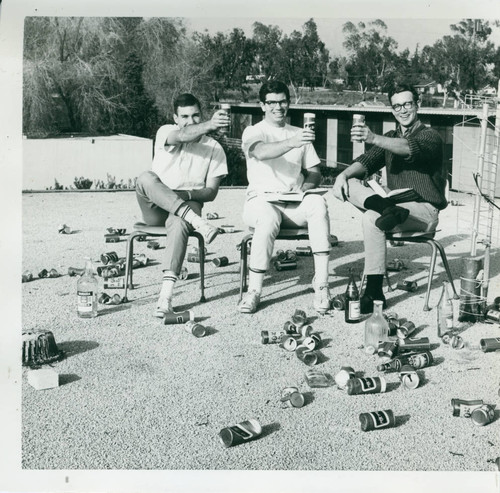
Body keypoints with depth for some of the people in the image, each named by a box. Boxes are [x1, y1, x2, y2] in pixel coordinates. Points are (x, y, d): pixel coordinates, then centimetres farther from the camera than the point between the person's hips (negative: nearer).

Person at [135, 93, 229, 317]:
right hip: (155, 209, 1)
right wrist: (210, 125, -44)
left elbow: (211, 192, 2)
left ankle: (166, 296, -46)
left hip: (188, 205, 0)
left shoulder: (214, 148, 7)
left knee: (179, 222, -38)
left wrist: (186, 194, -19)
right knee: (145, 177, -32)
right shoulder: (166, 132, 3)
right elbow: (182, 136, -24)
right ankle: (198, 223, -41)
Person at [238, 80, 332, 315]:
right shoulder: (253, 132, 5)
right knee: (268, 218, -39)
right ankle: (254, 291, -29)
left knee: (317, 203, -30)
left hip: (295, 205, 4)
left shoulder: (299, 134, 22)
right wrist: (292, 143, -39)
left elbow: (314, 172, 18)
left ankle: (321, 281, -33)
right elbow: (261, 152, -20)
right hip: (262, 200, -3)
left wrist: (306, 187, -6)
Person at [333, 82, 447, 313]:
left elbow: (411, 148, -27)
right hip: (396, 202, 6)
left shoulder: (430, 136, -3)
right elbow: (367, 161, 6)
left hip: (424, 210, -6)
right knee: (349, 184, -14)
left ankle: (374, 292, -30)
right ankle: (387, 209, -41)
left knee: (372, 218, -34)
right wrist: (344, 174, -17)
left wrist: (374, 139, -44)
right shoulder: (390, 138, 18)